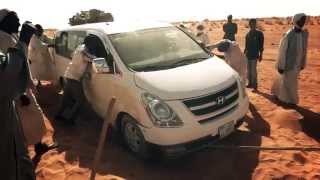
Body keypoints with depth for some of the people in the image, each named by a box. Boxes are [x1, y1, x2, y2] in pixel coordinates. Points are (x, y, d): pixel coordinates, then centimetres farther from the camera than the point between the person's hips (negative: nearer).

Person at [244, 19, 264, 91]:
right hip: (248, 55, 5)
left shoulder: (259, 33, -5)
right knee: (248, 70, 10)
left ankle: (255, 85, 4)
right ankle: (250, 83, 22)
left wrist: (260, 55, -7)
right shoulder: (248, 34, 9)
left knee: (253, 70, -6)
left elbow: (261, 45, -5)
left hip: (254, 55, -5)